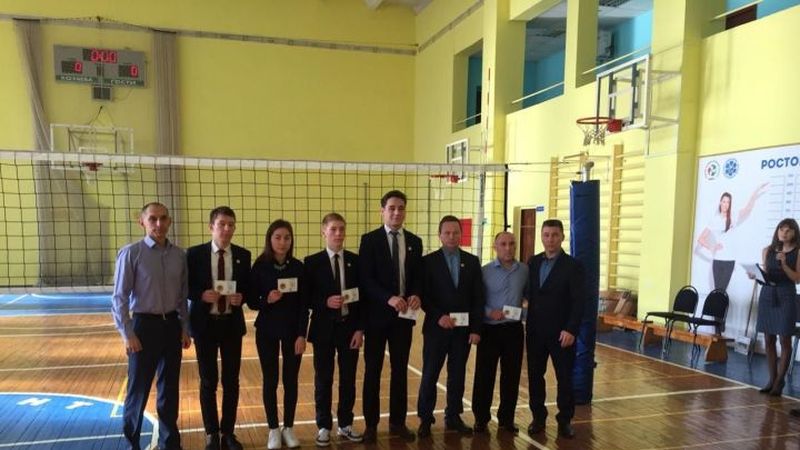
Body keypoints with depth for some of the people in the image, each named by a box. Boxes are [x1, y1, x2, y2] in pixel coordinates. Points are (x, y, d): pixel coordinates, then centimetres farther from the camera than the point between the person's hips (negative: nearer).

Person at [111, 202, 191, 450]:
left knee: (170, 388, 15)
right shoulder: (131, 253, -10)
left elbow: (182, 296, 8)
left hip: (172, 325, 4)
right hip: (144, 325, -4)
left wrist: (185, 328, 6)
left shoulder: (179, 255, 2)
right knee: (139, 388, 7)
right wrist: (127, 334, -11)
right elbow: (119, 297, -9)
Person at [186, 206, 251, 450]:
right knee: (208, 381, 9)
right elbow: (185, 287, -1)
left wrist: (241, 297, -15)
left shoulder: (243, 255, 2)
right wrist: (201, 295, -20)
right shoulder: (195, 253, -4)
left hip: (232, 324, 2)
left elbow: (249, 288, 6)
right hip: (205, 324, -2)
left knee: (231, 381, 9)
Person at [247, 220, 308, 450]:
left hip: (292, 330, 1)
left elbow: (304, 304, -2)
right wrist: (267, 300, -22)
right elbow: (251, 302, -2)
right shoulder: (259, 267, -6)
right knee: (270, 380, 7)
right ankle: (273, 430, 21)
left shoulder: (298, 267, -3)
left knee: (291, 380, 8)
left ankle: (289, 428, 23)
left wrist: (301, 334, -7)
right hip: (266, 330, -1)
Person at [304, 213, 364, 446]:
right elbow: (306, 298, -2)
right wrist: (326, 302, -20)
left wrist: (360, 328, -4)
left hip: (350, 327, 2)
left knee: (348, 379, 11)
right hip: (324, 328, -2)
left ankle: (345, 424, 26)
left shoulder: (356, 260, 2)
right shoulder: (312, 262, -3)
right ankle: (324, 426, 22)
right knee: (323, 380, 8)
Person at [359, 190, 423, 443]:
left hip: (403, 315, 4)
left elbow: (418, 276, 9)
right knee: (372, 371, 7)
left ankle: (398, 422, 25)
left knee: (401, 370, 12)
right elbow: (365, 279, -12)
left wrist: (416, 295, -13)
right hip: (377, 315, -3)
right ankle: (371, 424, 20)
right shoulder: (370, 240, -5)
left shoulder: (414, 242, 7)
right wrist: (389, 298, -24)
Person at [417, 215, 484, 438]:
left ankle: (453, 417, 24)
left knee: (457, 375, 11)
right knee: (429, 375, 3)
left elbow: (478, 298, 3)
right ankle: (425, 418, 16)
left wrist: (476, 329, -3)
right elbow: (424, 296, -5)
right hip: (436, 328, -2)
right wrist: (439, 316, -18)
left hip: (464, 329, 3)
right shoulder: (428, 261, -2)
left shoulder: (472, 261, 6)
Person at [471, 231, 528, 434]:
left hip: (514, 330, 2)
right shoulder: (485, 271, -3)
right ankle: (481, 418, 17)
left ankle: (506, 418, 24)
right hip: (490, 329, -2)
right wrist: (489, 312, -17)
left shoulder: (525, 270, 3)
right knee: (484, 375, 2)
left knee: (511, 376, 8)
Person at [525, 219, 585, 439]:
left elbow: (578, 301, -11)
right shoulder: (533, 262, 7)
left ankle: (565, 420, 20)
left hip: (561, 332, -4)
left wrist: (570, 330, -18)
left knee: (564, 378, 6)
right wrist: (529, 322, 1)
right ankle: (538, 417, 23)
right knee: (535, 376, 9)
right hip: (535, 330, 4)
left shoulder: (573, 265, -7)